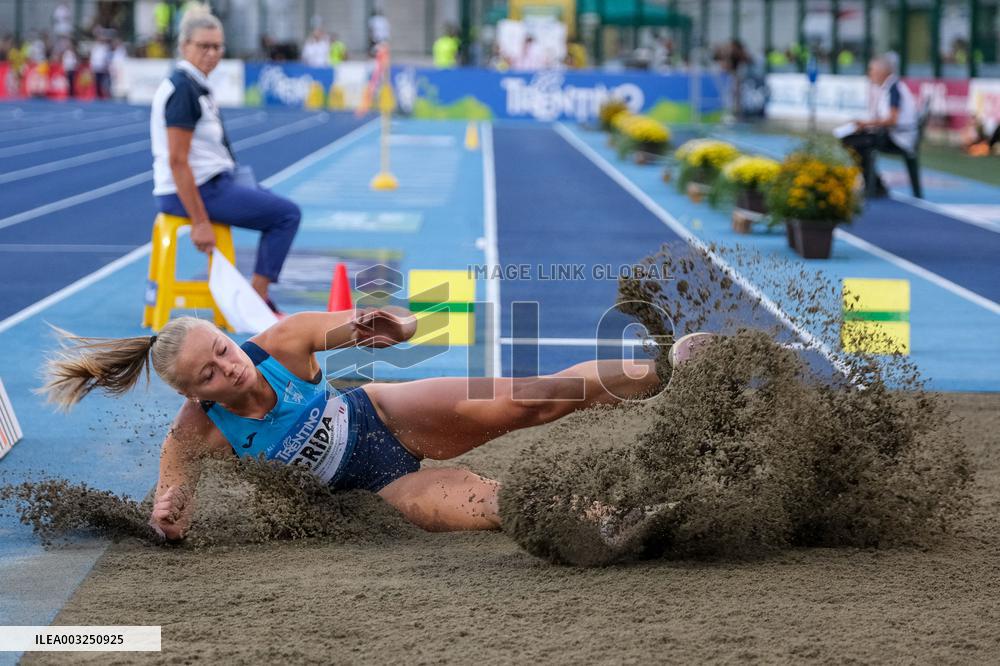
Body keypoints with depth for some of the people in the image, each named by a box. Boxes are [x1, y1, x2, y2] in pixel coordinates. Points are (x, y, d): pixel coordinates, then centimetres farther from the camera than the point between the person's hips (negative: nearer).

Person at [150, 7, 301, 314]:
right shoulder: (183, 89, -19)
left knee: (278, 206, 24)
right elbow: (177, 161, -24)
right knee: (288, 214, -6)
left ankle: (257, 295, 21)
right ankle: (257, 297, -1)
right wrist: (200, 222, -25)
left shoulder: (195, 84, 11)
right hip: (201, 191, -11)